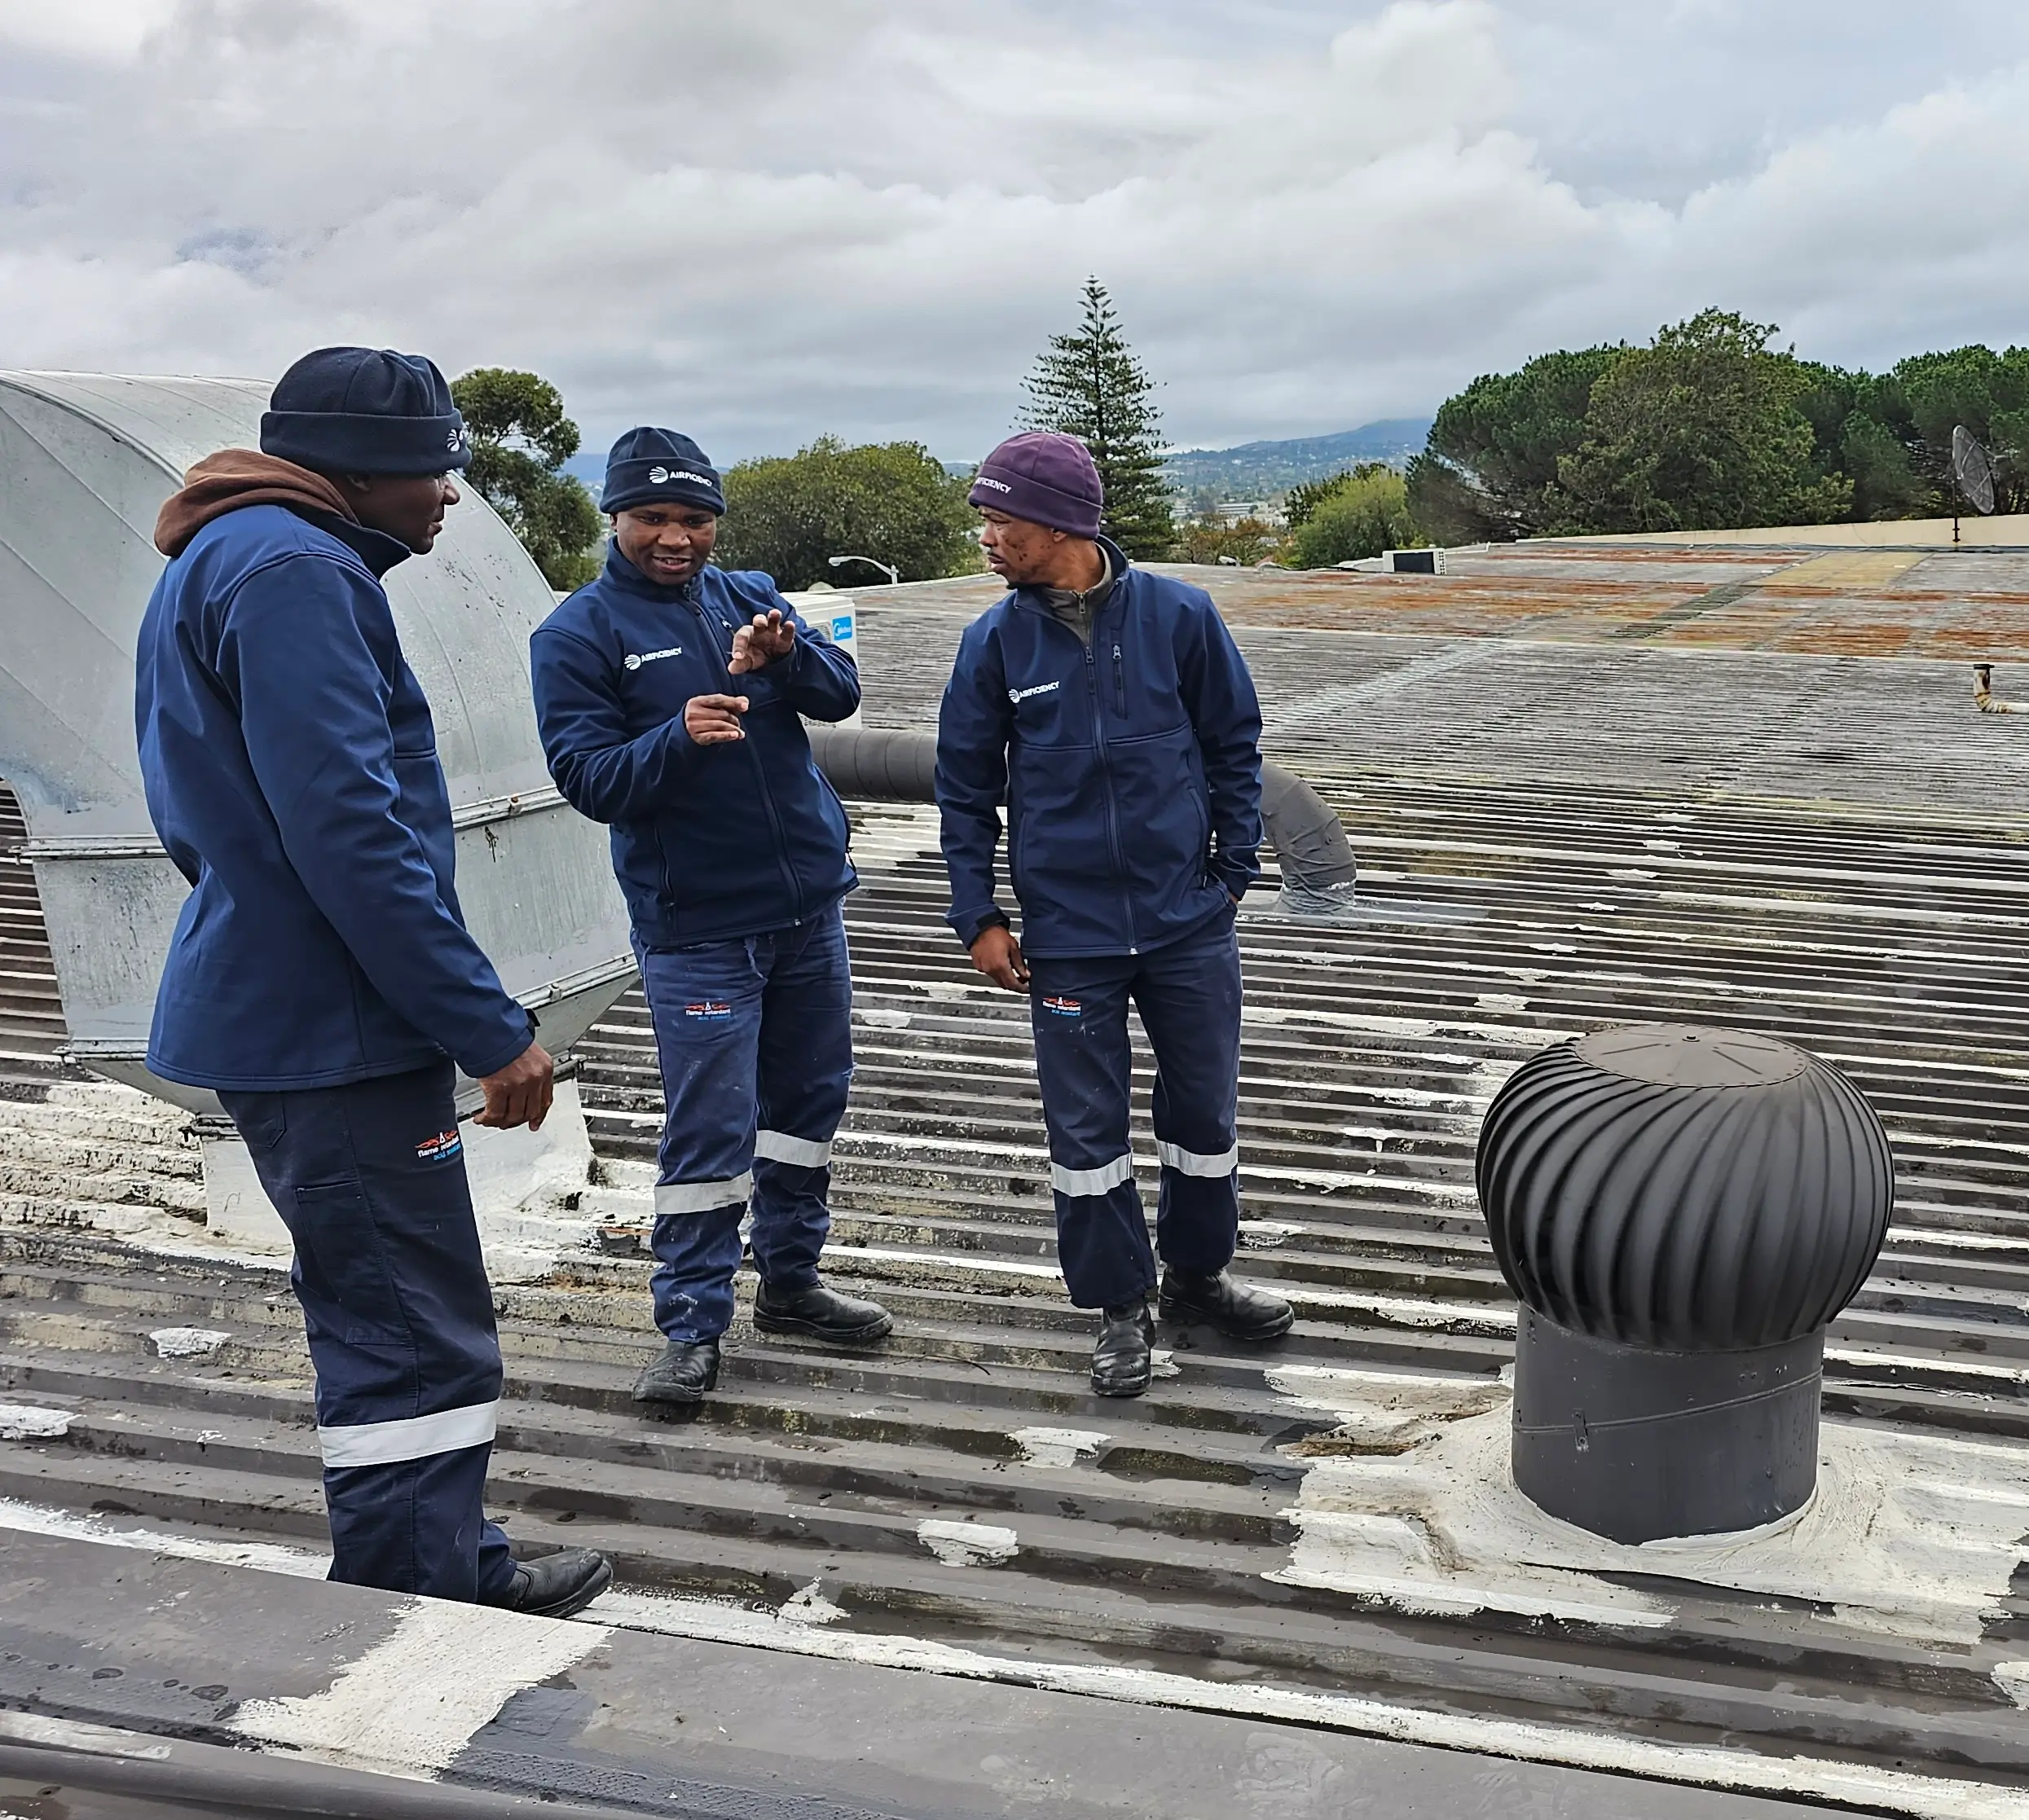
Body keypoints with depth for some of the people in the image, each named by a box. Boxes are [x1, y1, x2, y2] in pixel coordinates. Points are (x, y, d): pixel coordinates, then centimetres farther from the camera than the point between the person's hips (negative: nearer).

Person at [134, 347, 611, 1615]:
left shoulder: (225, 560, 18)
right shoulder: (292, 571, -16)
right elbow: (350, 831, -25)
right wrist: (492, 1028, -21)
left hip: (273, 1014, 11)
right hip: (330, 1028, -11)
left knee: (389, 1327, 18)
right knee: (419, 1349, -5)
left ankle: (454, 1574, 30)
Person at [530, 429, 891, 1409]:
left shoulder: (749, 596, 9)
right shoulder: (578, 633, -5)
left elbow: (840, 695, -2)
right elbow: (586, 778, -13)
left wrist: (787, 651, -23)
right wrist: (679, 737, -30)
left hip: (809, 904, 6)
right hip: (696, 926, -5)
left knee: (808, 1100, 14)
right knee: (709, 1127, -5)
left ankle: (789, 1280, 30)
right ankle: (692, 1327, 7)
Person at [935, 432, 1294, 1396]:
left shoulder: (1179, 613, -7)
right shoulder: (995, 640, -4)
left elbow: (1233, 746, 2)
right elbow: (965, 785, 3)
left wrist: (1232, 872, 2)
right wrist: (978, 915, 0)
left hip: (1189, 921, 0)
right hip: (1067, 934, 0)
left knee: (1204, 1107, 12)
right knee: (1086, 1127, 6)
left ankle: (1198, 1271, 34)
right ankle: (1121, 1306, 23)